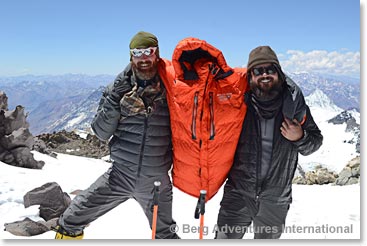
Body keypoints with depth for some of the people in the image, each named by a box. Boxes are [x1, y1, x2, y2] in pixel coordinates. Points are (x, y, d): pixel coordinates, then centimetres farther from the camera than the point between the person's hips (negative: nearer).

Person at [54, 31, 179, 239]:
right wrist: (114, 101, -18)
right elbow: (101, 132, -5)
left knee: (164, 234, 19)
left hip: (156, 181, -1)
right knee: (71, 221, 4)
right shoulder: (119, 88, -3)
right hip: (120, 175, 1)